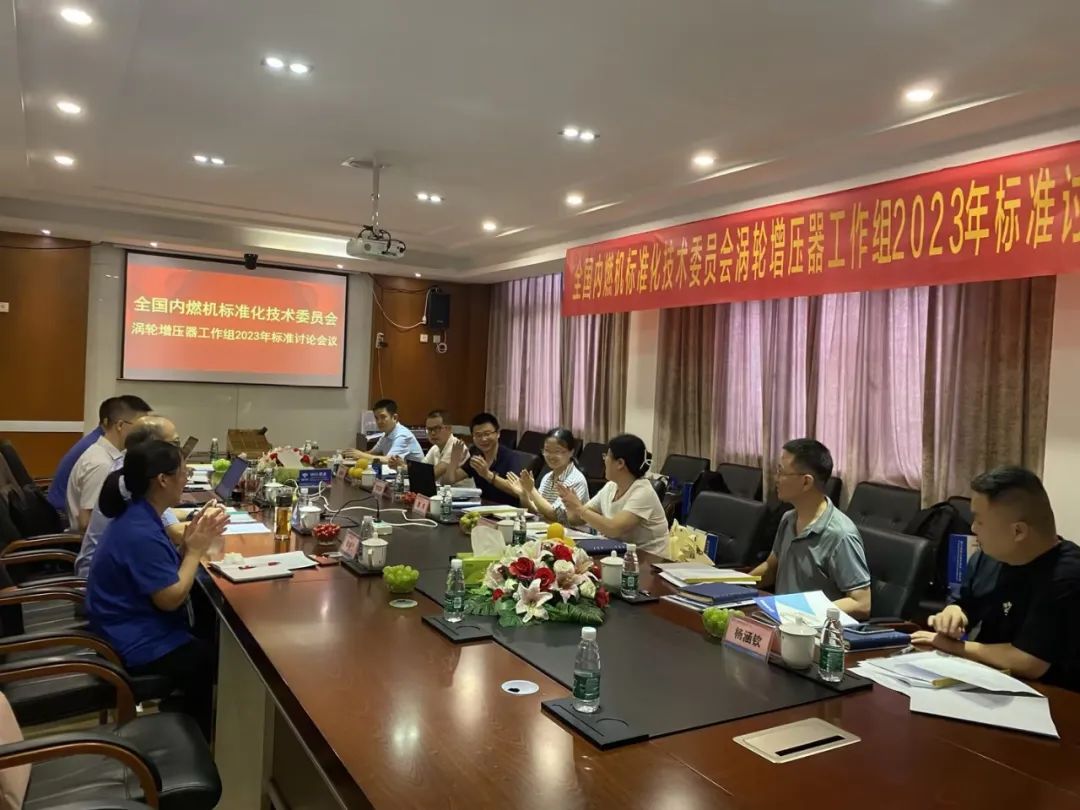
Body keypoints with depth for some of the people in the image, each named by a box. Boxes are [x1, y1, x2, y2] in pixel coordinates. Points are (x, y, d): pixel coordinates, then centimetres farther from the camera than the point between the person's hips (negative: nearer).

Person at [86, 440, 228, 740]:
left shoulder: (138, 516, 2)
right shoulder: (141, 532, -28)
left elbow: (166, 572, 7)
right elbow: (171, 598, -25)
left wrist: (192, 540, -7)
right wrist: (196, 548, -17)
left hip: (135, 628, 10)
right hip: (137, 645, -10)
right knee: (218, 660, -4)